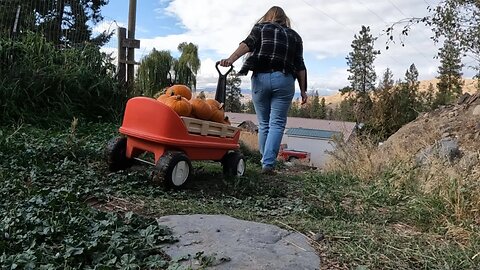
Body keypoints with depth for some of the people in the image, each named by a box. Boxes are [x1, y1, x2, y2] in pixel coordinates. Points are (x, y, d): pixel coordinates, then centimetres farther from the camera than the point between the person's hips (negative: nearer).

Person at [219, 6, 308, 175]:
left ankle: (266, 161, 14)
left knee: (263, 124, 10)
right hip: (283, 79, 0)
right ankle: (268, 164, -12)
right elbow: (300, 66, 12)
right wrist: (303, 90, 14)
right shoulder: (294, 36, 20)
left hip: (260, 77, 1)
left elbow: (248, 44, -3)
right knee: (277, 124, -1)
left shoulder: (260, 27, 18)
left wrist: (231, 59, -16)